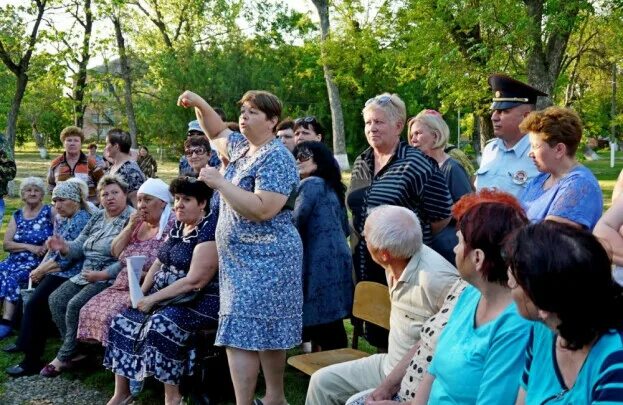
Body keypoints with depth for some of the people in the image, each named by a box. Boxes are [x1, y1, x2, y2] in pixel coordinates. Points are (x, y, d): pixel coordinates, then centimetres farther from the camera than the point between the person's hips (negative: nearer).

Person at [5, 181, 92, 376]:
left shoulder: (81, 220, -16)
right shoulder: (60, 218, 15)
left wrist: (42, 270, -10)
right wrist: (39, 268, 4)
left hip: (68, 274, -9)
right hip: (55, 271, 9)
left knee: (35, 304, -15)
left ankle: (32, 361, -8)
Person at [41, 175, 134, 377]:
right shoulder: (97, 217, 15)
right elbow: (79, 246, 14)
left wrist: (102, 275, -24)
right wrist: (64, 247, -9)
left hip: (111, 277, -8)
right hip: (86, 275, 9)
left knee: (75, 305, -22)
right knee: (56, 299, -6)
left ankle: (64, 356, -2)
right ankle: (76, 349, 4)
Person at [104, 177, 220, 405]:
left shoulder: (209, 231, -17)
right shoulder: (178, 227, 11)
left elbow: (195, 281, -23)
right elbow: (159, 263, 16)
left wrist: (153, 299, -18)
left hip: (198, 301, -9)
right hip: (167, 296, 9)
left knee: (160, 325, -32)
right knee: (122, 322, -4)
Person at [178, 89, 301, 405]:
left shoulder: (276, 158, -16)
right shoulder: (242, 147, 12)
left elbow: (262, 210, -27)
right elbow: (217, 132, 31)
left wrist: (219, 182, -22)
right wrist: (200, 105, 13)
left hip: (263, 260, -9)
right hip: (242, 257, 9)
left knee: (241, 332, -10)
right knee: (265, 331, 14)